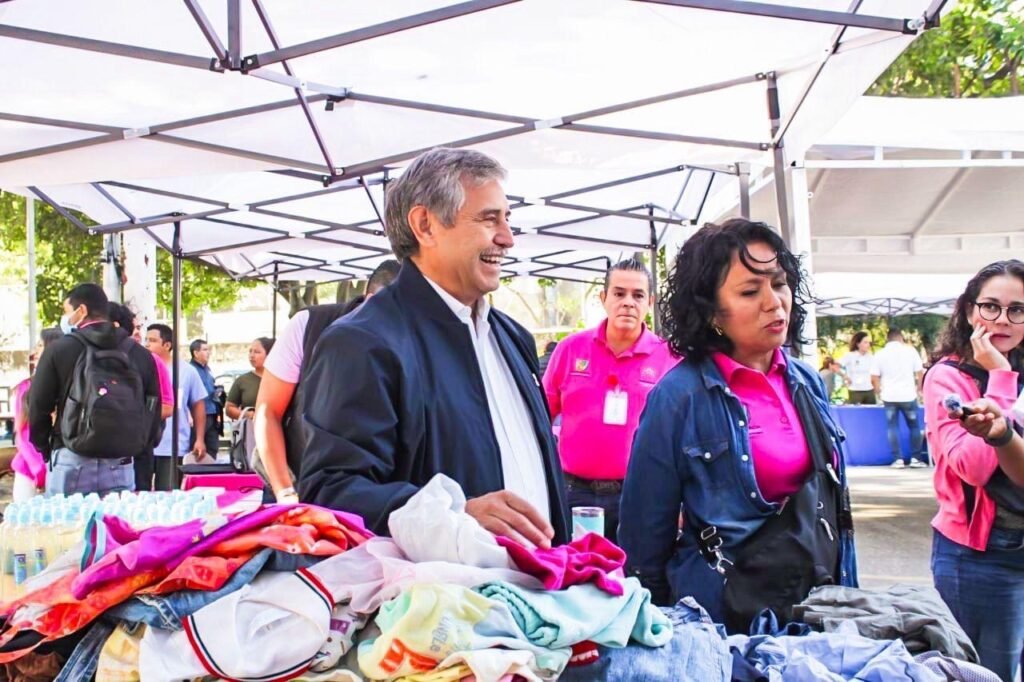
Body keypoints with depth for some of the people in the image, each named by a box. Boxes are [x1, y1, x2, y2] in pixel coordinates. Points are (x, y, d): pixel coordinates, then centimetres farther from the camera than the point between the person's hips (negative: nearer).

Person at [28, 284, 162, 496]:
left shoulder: (59, 349, -2)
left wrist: (46, 450, 16)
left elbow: (39, 408, 2)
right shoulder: (140, 354, 7)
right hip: (121, 466, 3)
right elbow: (153, 409, 9)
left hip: (72, 462, -3)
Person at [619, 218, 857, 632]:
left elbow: (833, 501, 14)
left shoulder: (808, 384, 4)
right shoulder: (679, 397, -15)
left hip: (822, 609, 6)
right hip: (729, 622, -5)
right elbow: (646, 532, -9)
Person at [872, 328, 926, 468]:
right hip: (908, 396, 0)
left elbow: (874, 379, -1)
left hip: (889, 397, 1)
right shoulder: (910, 351, -1)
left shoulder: (880, 354, 1)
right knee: (914, 426, 12)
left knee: (892, 427, 6)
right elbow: (920, 373, -1)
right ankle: (915, 458, 11)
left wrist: (879, 392, 15)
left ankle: (898, 459, 3)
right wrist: (919, 389, 14)